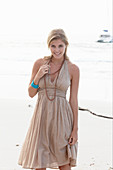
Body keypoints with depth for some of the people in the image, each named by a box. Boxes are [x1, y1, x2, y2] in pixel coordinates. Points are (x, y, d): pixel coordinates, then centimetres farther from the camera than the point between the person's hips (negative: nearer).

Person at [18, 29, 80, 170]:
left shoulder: (73, 69, -2)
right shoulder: (39, 64, 1)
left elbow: (73, 100, 1)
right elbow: (31, 93, 6)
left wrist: (75, 129, -2)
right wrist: (38, 77, -12)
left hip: (61, 116, -1)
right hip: (42, 114, 1)